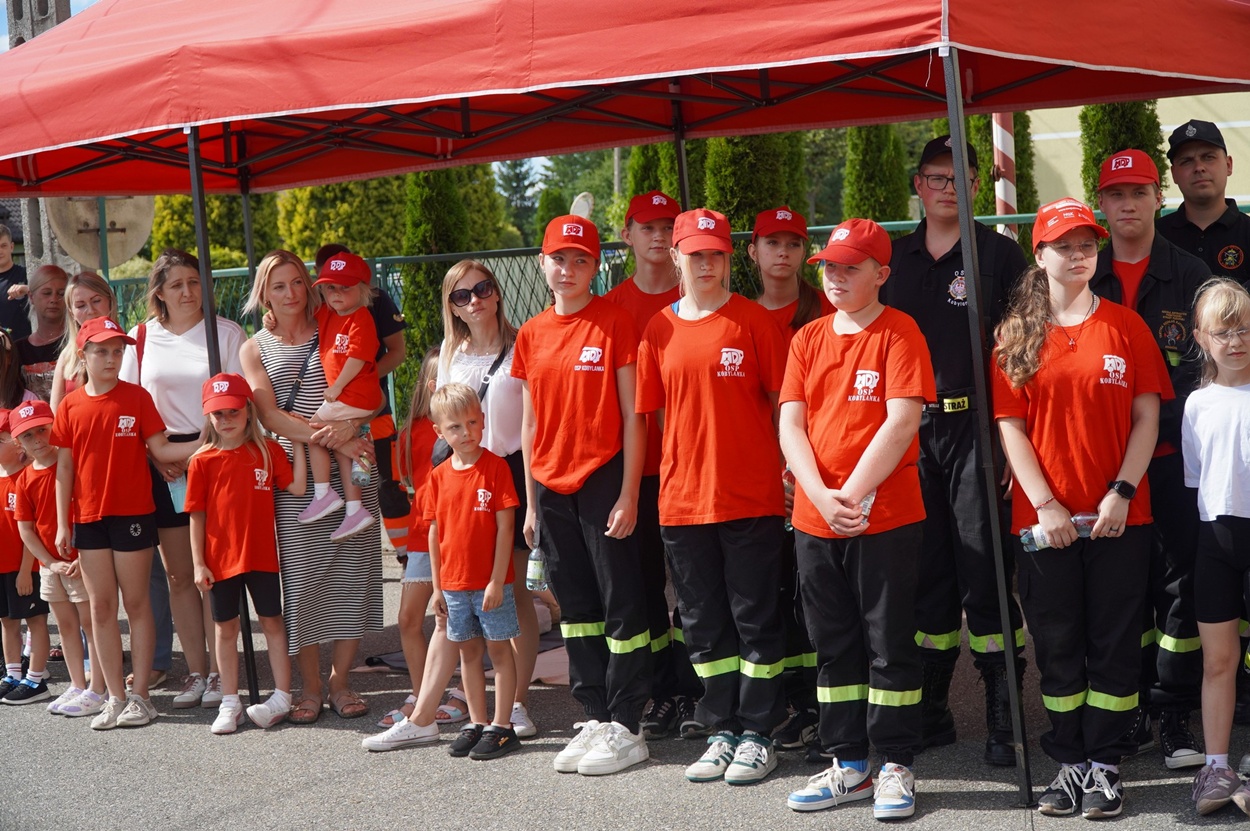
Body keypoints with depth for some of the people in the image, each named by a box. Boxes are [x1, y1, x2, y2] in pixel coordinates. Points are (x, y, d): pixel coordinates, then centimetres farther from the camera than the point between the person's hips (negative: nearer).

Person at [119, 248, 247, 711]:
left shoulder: (226, 333, 3)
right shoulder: (142, 339, 8)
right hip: (163, 466, 3)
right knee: (178, 574, 5)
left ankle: (219, 673, 3)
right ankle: (195, 672, 13)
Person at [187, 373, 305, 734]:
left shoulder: (267, 451, 0)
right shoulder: (203, 461, -2)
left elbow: (297, 487, -8)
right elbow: (197, 516, 0)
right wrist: (198, 564, -3)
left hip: (261, 555, 0)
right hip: (221, 559, 0)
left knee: (272, 622, 7)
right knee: (225, 628, 9)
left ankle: (281, 697, 13)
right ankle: (230, 703, 17)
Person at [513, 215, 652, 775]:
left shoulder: (614, 322, -5)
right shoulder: (532, 334, 10)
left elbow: (632, 414, -7)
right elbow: (530, 423, 13)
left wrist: (628, 494, -12)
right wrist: (530, 502, 11)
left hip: (603, 479, -5)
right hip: (551, 486, 6)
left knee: (621, 603, 0)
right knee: (575, 604, 11)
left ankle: (626, 729, 7)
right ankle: (595, 718, 21)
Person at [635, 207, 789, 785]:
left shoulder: (753, 321, -3)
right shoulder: (659, 329, 7)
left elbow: (781, 402, -1)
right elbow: (657, 412, 10)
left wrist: (789, 468, -6)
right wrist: (670, 475, 6)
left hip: (752, 495, -4)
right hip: (682, 497, 4)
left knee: (754, 618, 4)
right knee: (702, 623, 11)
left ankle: (757, 733, 14)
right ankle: (724, 730, 24)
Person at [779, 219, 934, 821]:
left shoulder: (899, 333, -6)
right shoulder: (808, 339, 10)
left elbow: (902, 421, -14)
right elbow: (791, 425, 3)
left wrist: (853, 495, -17)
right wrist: (822, 497, -12)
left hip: (886, 517, -5)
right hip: (815, 519, 6)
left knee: (890, 646, 2)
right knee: (834, 646, 11)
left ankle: (895, 766, 11)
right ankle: (847, 766, 21)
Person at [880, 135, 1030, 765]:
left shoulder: (1000, 253, 2)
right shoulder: (893, 258, 13)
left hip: (975, 427, -4)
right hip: (907, 430, 4)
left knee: (985, 574, -5)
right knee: (924, 575, 9)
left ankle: (1003, 720, 2)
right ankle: (930, 712, 18)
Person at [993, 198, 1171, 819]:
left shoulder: (1124, 325, 4)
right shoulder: (1016, 334, 4)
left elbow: (1147, 416, 0)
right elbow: (1010, 425, 0)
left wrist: (1122, 492, -11)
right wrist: (1044, 504, -9)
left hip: (1119, 516, 0)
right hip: (1044, 520, 0)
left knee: (1114, 642, 4)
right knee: (1057, 644, 6)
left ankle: (1105, 763, 13)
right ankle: (1069, 761, 17)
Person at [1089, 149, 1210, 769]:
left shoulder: (1191, 276, 4)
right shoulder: (1083, 281, 9)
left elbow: (1207, 364, 0)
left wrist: (1160, 425, -13)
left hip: (1174, 457, -1)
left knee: (1180, 579, -1)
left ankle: (1173, 716, 6)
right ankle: (1132, 709, 15)